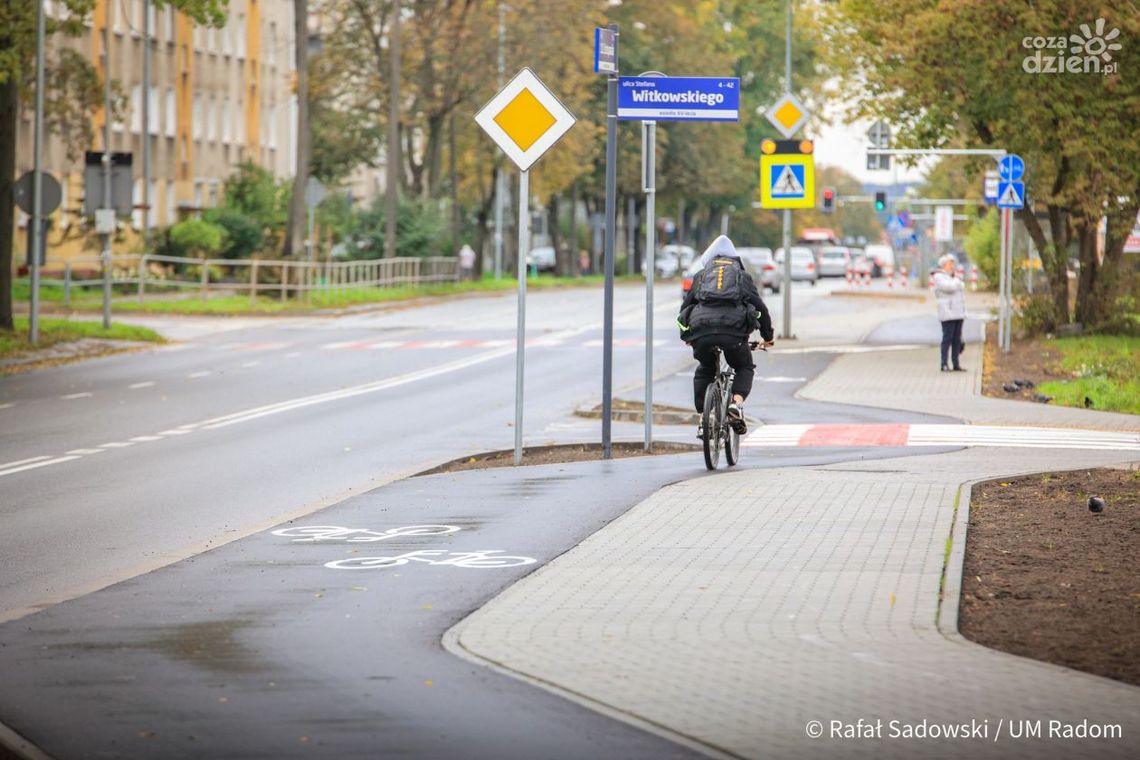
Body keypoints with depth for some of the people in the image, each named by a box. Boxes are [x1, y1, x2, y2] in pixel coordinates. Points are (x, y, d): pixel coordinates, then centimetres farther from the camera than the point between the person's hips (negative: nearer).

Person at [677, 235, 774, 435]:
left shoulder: (701, 275, 28)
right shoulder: (742, 275, 26)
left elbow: (685, 306, 29)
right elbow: (760, 307, 25)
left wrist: (687, 335, 45)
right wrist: (768, 337, 38)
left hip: (700, 329, 1)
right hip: (734, 328, -1)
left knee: (705, 370, 28)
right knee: (744, 368, 23)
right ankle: (737, 403, -4)